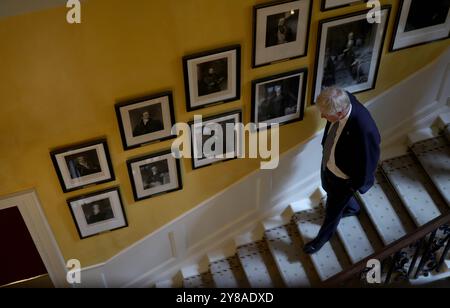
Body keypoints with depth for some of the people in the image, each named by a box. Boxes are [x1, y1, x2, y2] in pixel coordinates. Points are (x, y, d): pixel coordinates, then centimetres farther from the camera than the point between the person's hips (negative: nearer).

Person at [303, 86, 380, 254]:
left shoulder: (365, 130, -46)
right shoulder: (342, 101, -25)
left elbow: (368, 162, -27)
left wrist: (356, 185, -11)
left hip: (343, 177, -6)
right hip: (327, 164, 7)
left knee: (332, 211, 21)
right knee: (329, 190, 36)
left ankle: (322, 238, 53)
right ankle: (352, 208, 68)